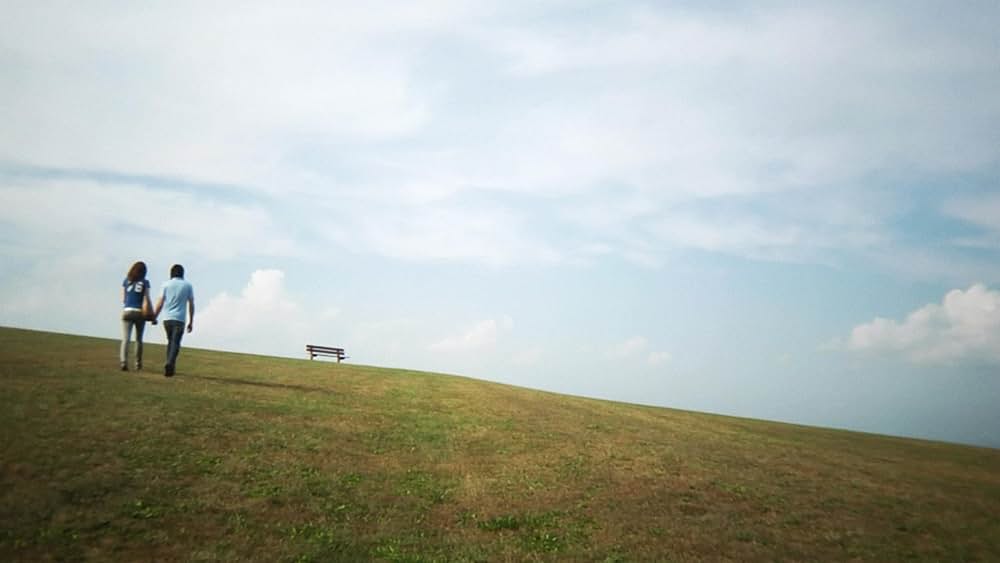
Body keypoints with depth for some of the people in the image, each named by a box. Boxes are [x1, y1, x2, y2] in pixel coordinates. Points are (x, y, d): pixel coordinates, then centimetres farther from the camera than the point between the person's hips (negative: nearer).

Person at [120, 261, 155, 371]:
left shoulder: (126, 281, 6)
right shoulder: (145, 282, 1)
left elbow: (123, 299, 7)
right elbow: (147, 300, -4)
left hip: (127, 311, 0)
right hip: (140, 312, 0)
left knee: (125, 339, -5)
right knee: (138, 339, 12)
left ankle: (123, 361, -23)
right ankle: (138, 364, 17)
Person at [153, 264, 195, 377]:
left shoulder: (166, 284, 5)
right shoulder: (188, 286, 5)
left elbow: (160, 303, 0)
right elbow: (191, 305, 5)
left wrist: (154, 316, 9)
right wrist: (191, 322, 10)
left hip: (167, 318, 2)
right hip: (179, 319, -2)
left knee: (170, 342, 17)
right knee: (175, 343, -5)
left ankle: (170, 365, 19)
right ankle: (170, 363, -24)